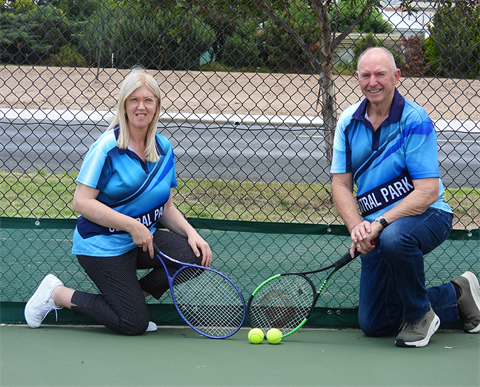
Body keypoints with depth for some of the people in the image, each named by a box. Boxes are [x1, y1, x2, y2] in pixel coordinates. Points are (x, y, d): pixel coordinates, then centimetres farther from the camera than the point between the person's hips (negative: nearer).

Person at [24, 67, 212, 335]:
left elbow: (166, 207, 10)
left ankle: (135, 293, 4)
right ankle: (56, 294, 8)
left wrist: (191, 233, -8)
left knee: (197, 255, -17)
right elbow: (82, 203, -20)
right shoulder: (107, 148, -15)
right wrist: (132, 225, -25)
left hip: (143, 241, 6)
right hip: (102, 244, -6)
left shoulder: (164, 148, 4)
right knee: (134, 324, -10)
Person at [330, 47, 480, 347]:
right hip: (377, 228, 6)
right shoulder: (348, 122, 0)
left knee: (394, 238, -42)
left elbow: (427, 192, -21)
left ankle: (420, 315, -14)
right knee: (373, 324, 4)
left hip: (426, 215, -6)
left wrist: (379, 224, -30)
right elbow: (341, 185, 0)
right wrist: (357, 227, -19)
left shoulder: (415, 120, -16)